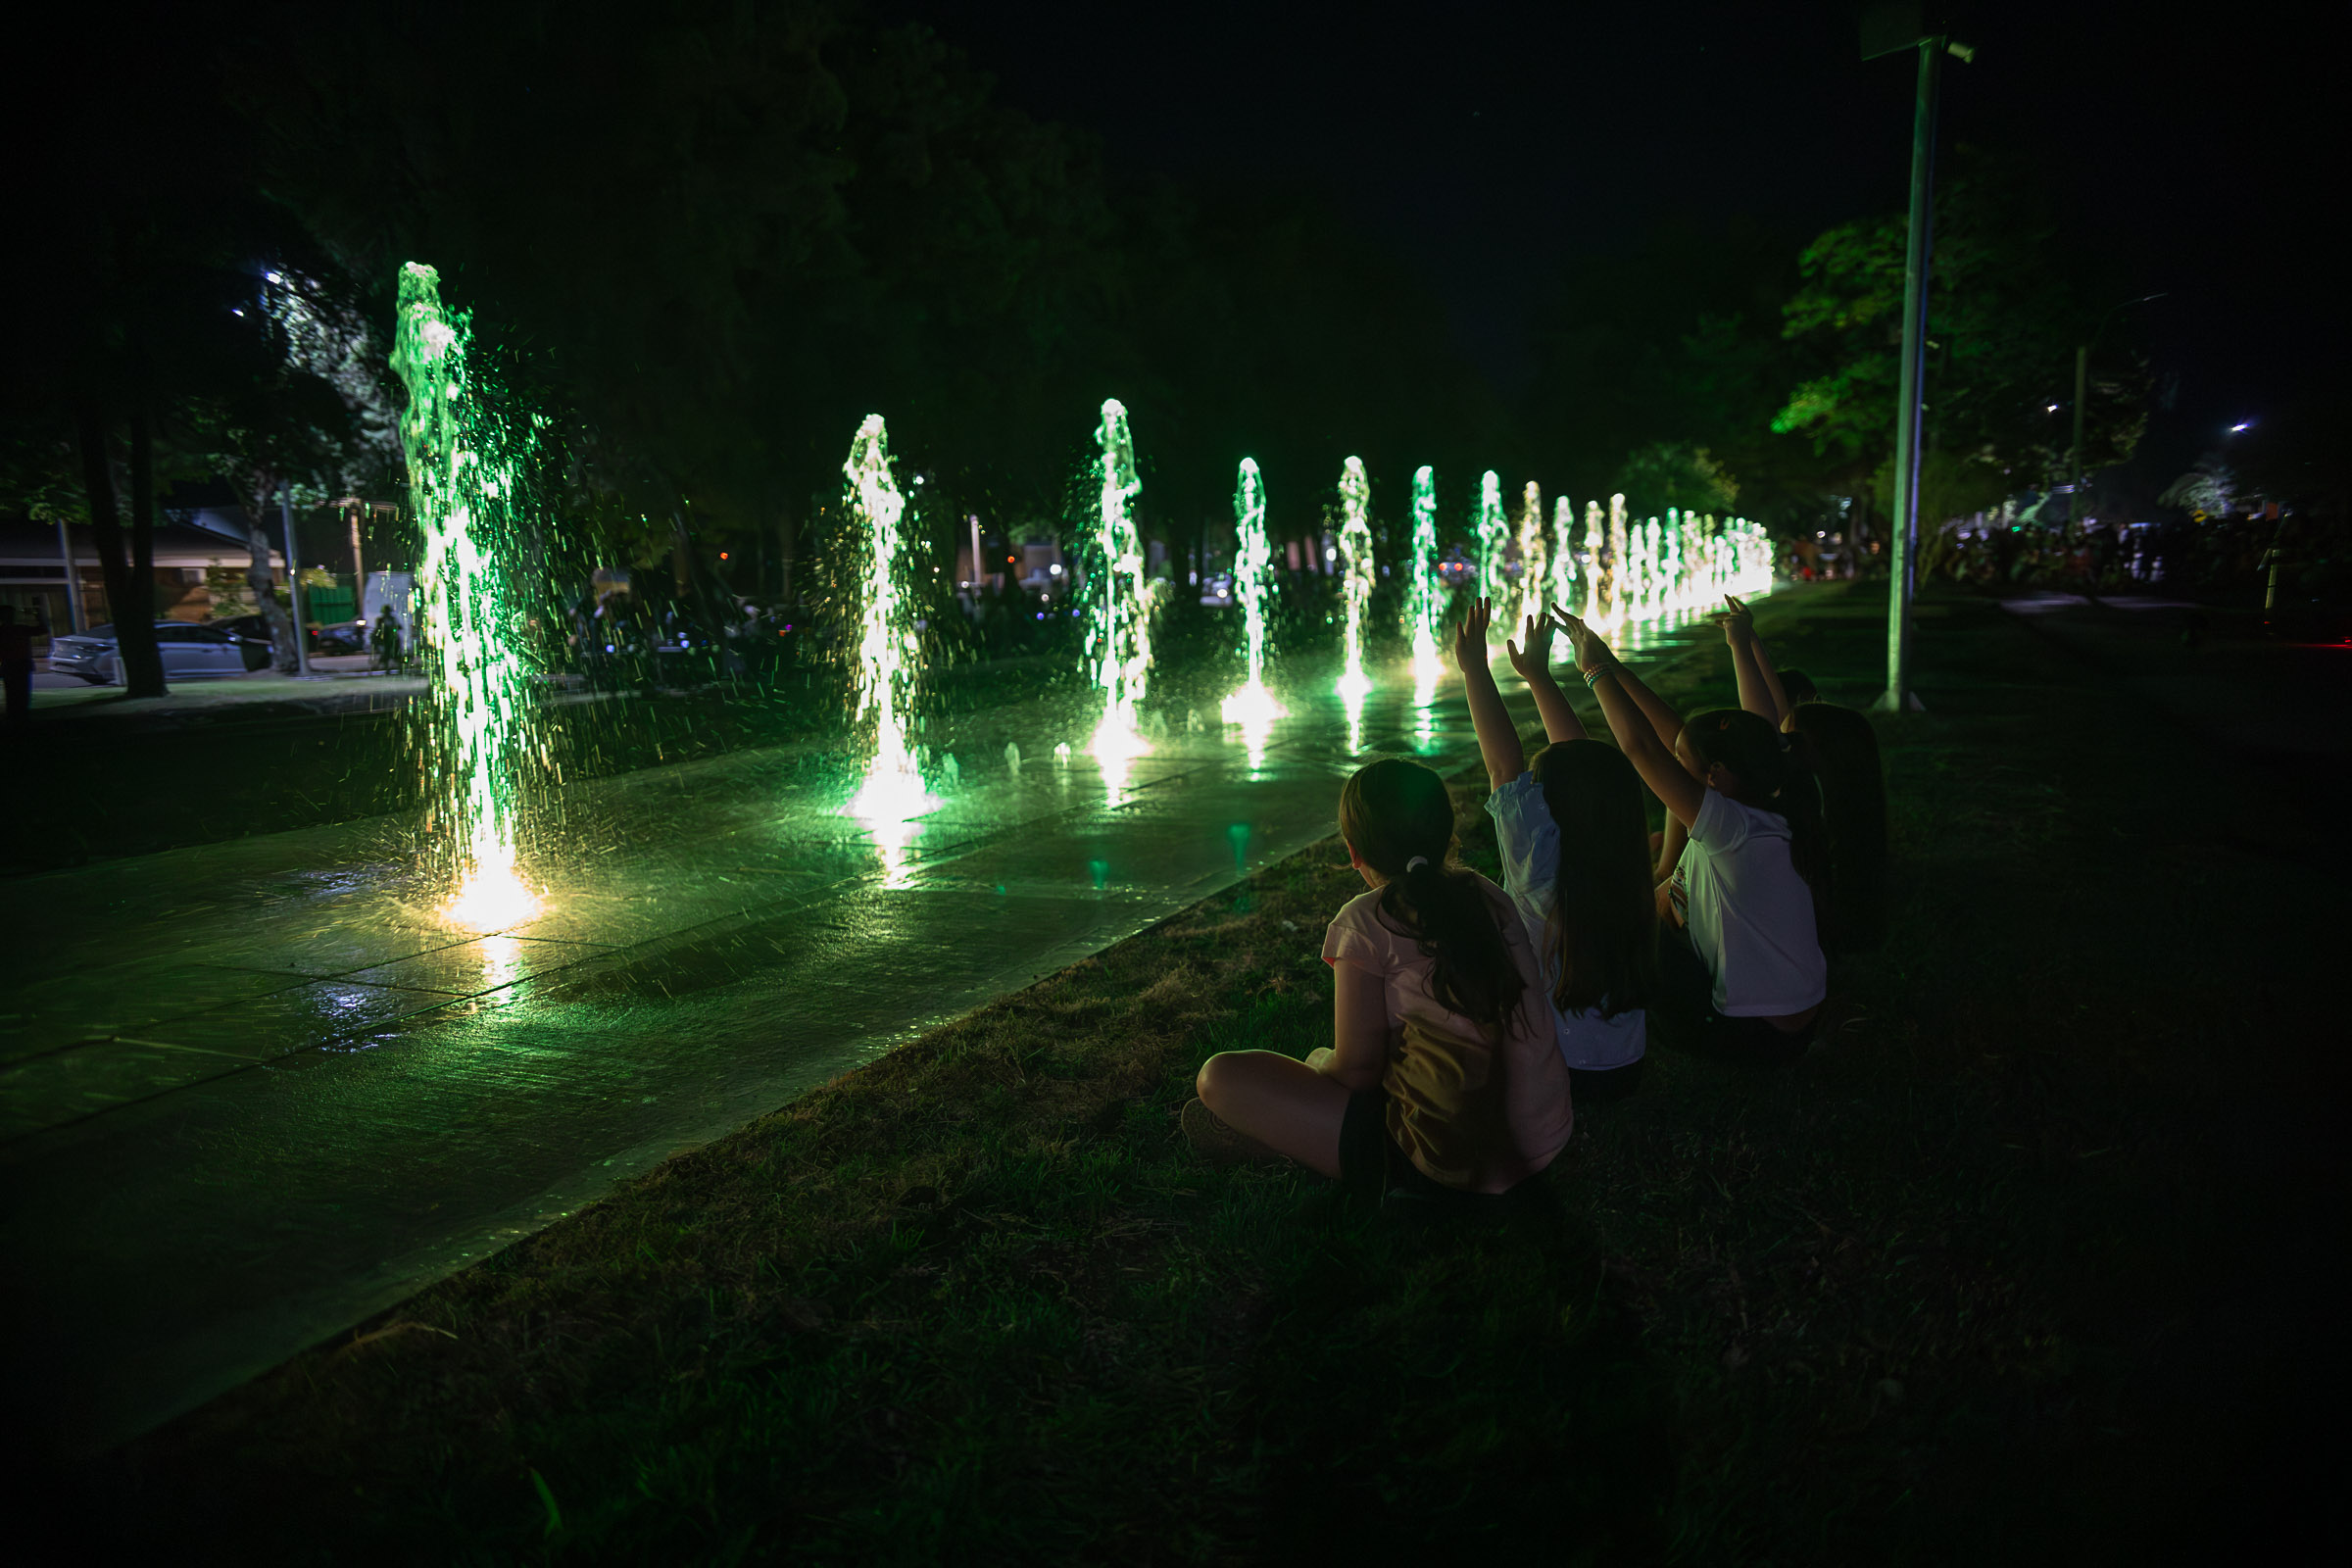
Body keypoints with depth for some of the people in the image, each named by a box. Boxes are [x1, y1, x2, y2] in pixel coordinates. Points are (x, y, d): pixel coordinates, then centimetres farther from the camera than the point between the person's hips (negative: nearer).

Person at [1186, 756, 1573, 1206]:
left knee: (1219, 1076, -3)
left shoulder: (1366, 922, -13)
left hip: (1447, 1167, -7)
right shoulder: (1491, 898, 5)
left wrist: (1320, 1062, 13)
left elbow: (1357, 1070, -11)